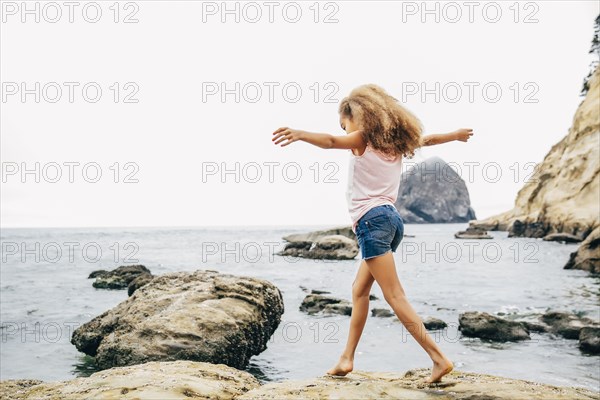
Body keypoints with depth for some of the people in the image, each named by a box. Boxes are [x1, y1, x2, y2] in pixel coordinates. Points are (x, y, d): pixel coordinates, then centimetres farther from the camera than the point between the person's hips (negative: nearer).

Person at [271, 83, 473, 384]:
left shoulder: (363, 138, -1)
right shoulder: (396, 142, 20)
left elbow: (331, 141, -23)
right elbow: (428, 139, 38)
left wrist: (299, 134, -40)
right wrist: (458, 134, 57)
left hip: (372, 220, -9)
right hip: (392, 218, 9)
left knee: (395, 297, -8)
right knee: (359, 289, 16)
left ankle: (439, 359, -10)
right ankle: (347, 359, 21)